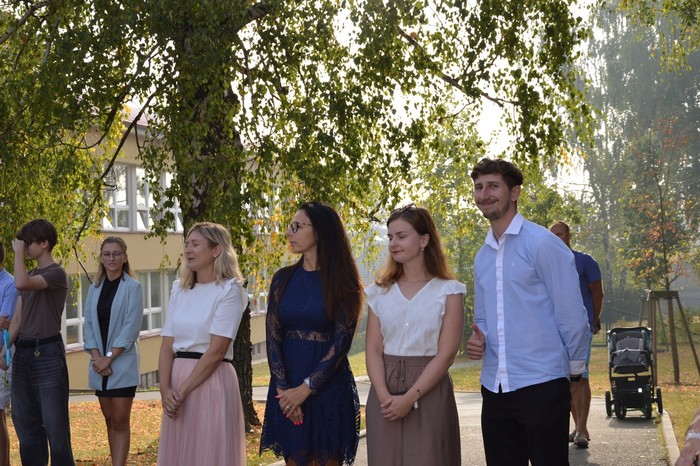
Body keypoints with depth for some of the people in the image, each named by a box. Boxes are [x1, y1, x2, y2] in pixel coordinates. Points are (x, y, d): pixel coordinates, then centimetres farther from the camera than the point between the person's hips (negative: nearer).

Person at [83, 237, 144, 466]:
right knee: (109, 420, 10)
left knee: (120, 421, -4)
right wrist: (96, 357, -7)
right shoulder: (94, 288, 10)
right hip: (99, 363, 5)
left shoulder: (133, 287, -5)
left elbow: (131, 327, -11)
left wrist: (109, 358, -15)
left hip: (122, 363, -5)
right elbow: (89, 324, 6)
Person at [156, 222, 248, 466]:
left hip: (211, 382, -6)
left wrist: (183, 391, -15)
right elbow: (167, 346, 6)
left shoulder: (229, 290, -7)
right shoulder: (179, 289, 11)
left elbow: (216, 351, -13)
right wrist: (165, 389, -8)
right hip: (177, 379, 6)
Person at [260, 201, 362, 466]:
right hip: (287, 388, 3)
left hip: (329, 387, -3)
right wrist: (282, 389, -9)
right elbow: (272, 336, 2)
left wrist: (305, 388, -15)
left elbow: (341, 342, -10)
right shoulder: (283, 278, 6)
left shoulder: (340, 282, -4)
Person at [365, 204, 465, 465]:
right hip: (385, 398, 3)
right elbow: (373, 350, 3)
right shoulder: (380, 291, 9)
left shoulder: (448, 291, -2)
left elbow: (446, 354, -8)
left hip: (430, 395, -3)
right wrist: (384, 396, -13)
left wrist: (410, 397, -17)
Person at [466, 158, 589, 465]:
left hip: (541, 385, -6)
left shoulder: (543, 244, -9)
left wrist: (574, 368, 1)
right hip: (494, 388, 7)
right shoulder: (482, 257, 13)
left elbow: (571, 315, -8)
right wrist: (478, 339, 1)